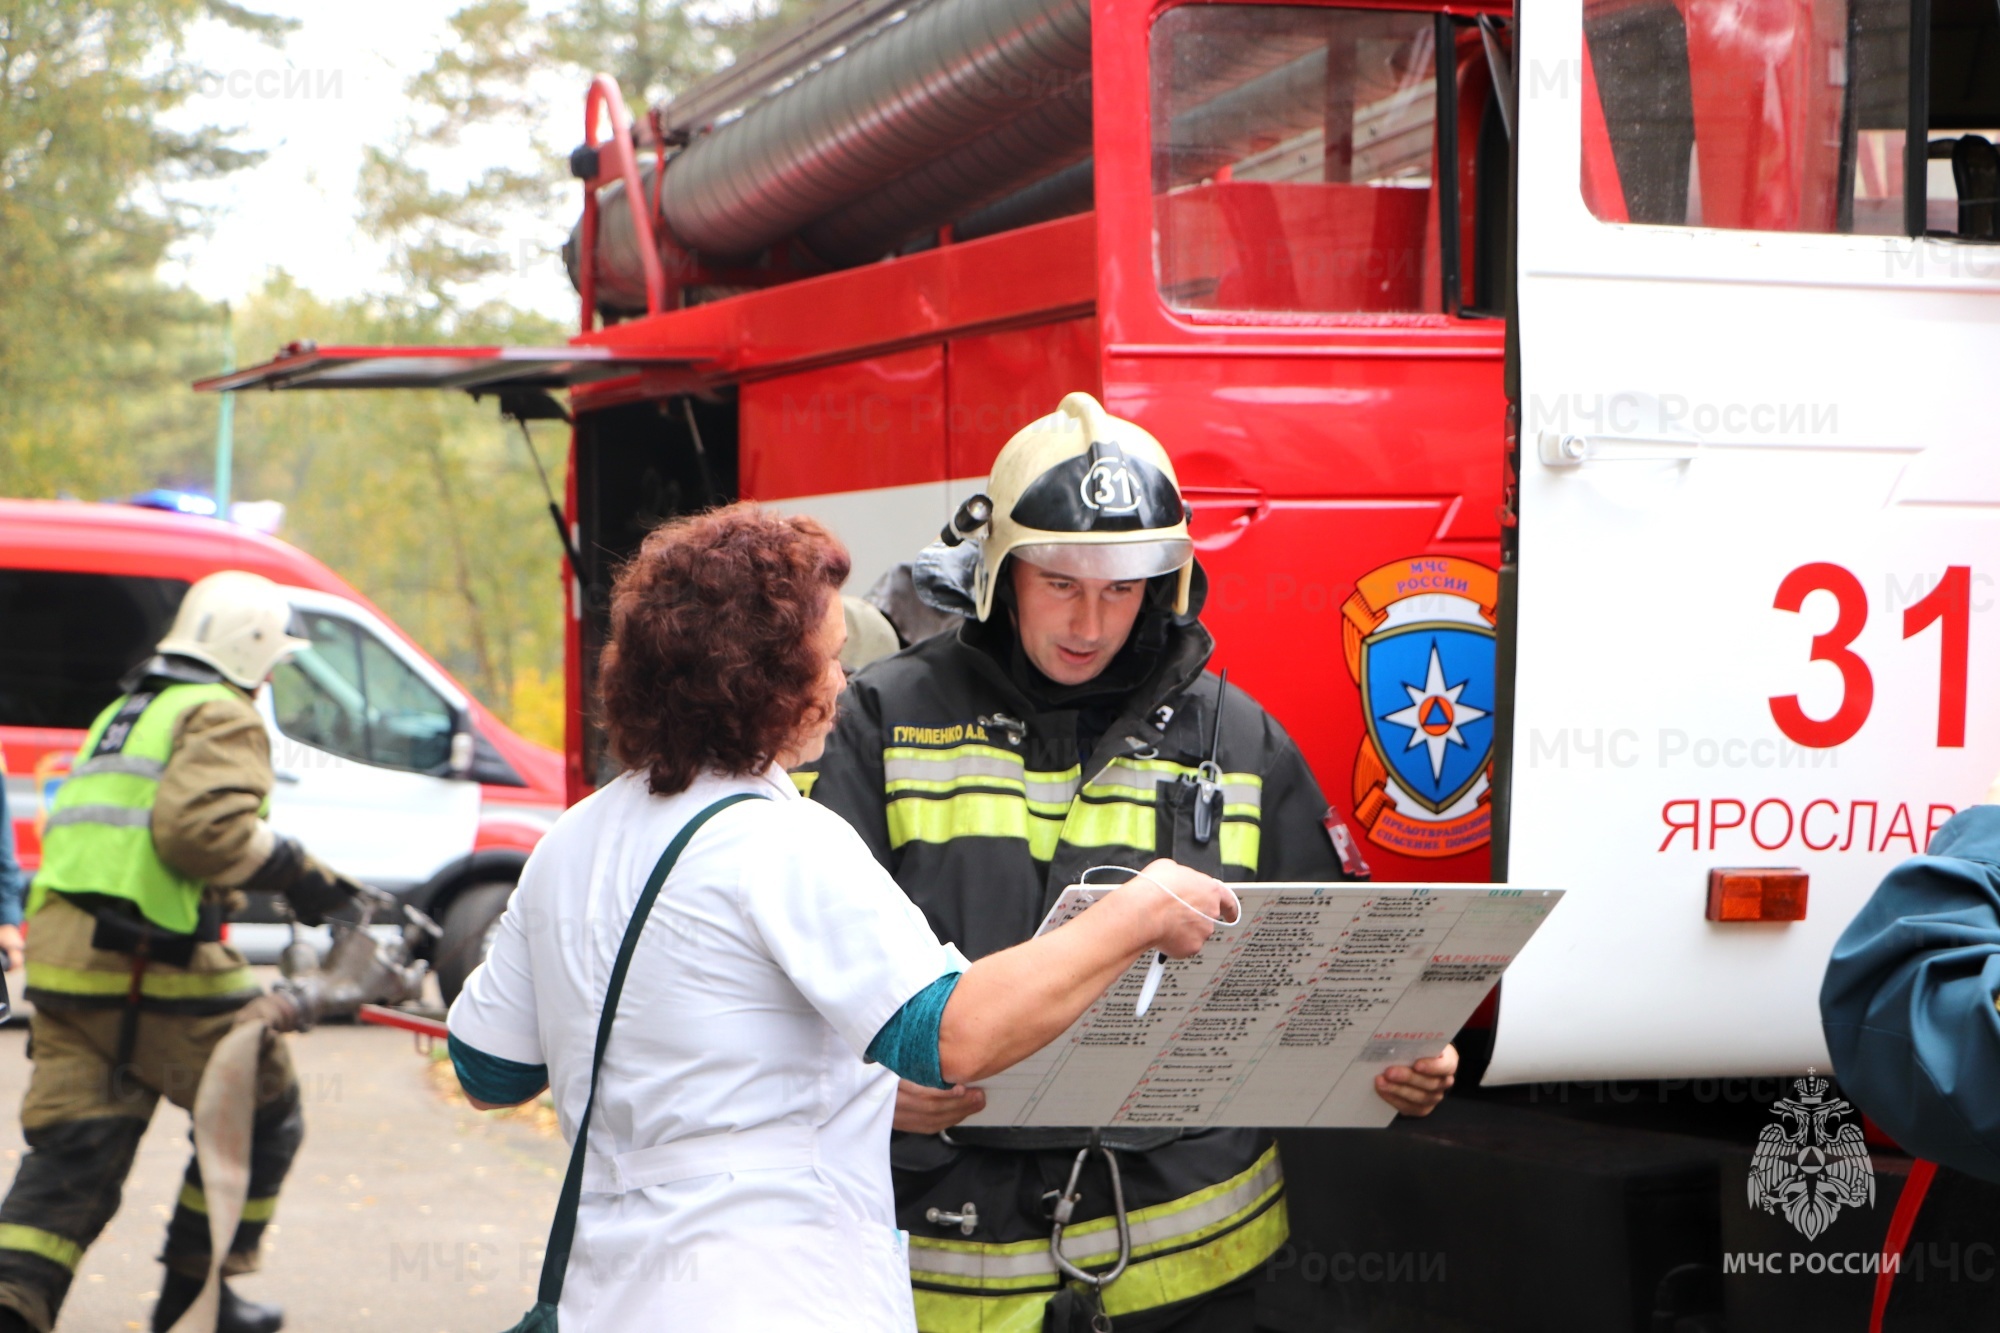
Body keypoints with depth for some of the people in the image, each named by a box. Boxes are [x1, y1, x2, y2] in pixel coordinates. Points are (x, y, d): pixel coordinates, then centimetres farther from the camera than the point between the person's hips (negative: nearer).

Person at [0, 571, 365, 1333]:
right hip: (152, 959, -8)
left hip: (61, 949, 8)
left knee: (74, 1146, 6)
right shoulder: (222, 717, -2)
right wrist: (295, 873, -9)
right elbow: (202, 827, -19)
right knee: (258, 1113, 11)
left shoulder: (123, 713, 26)